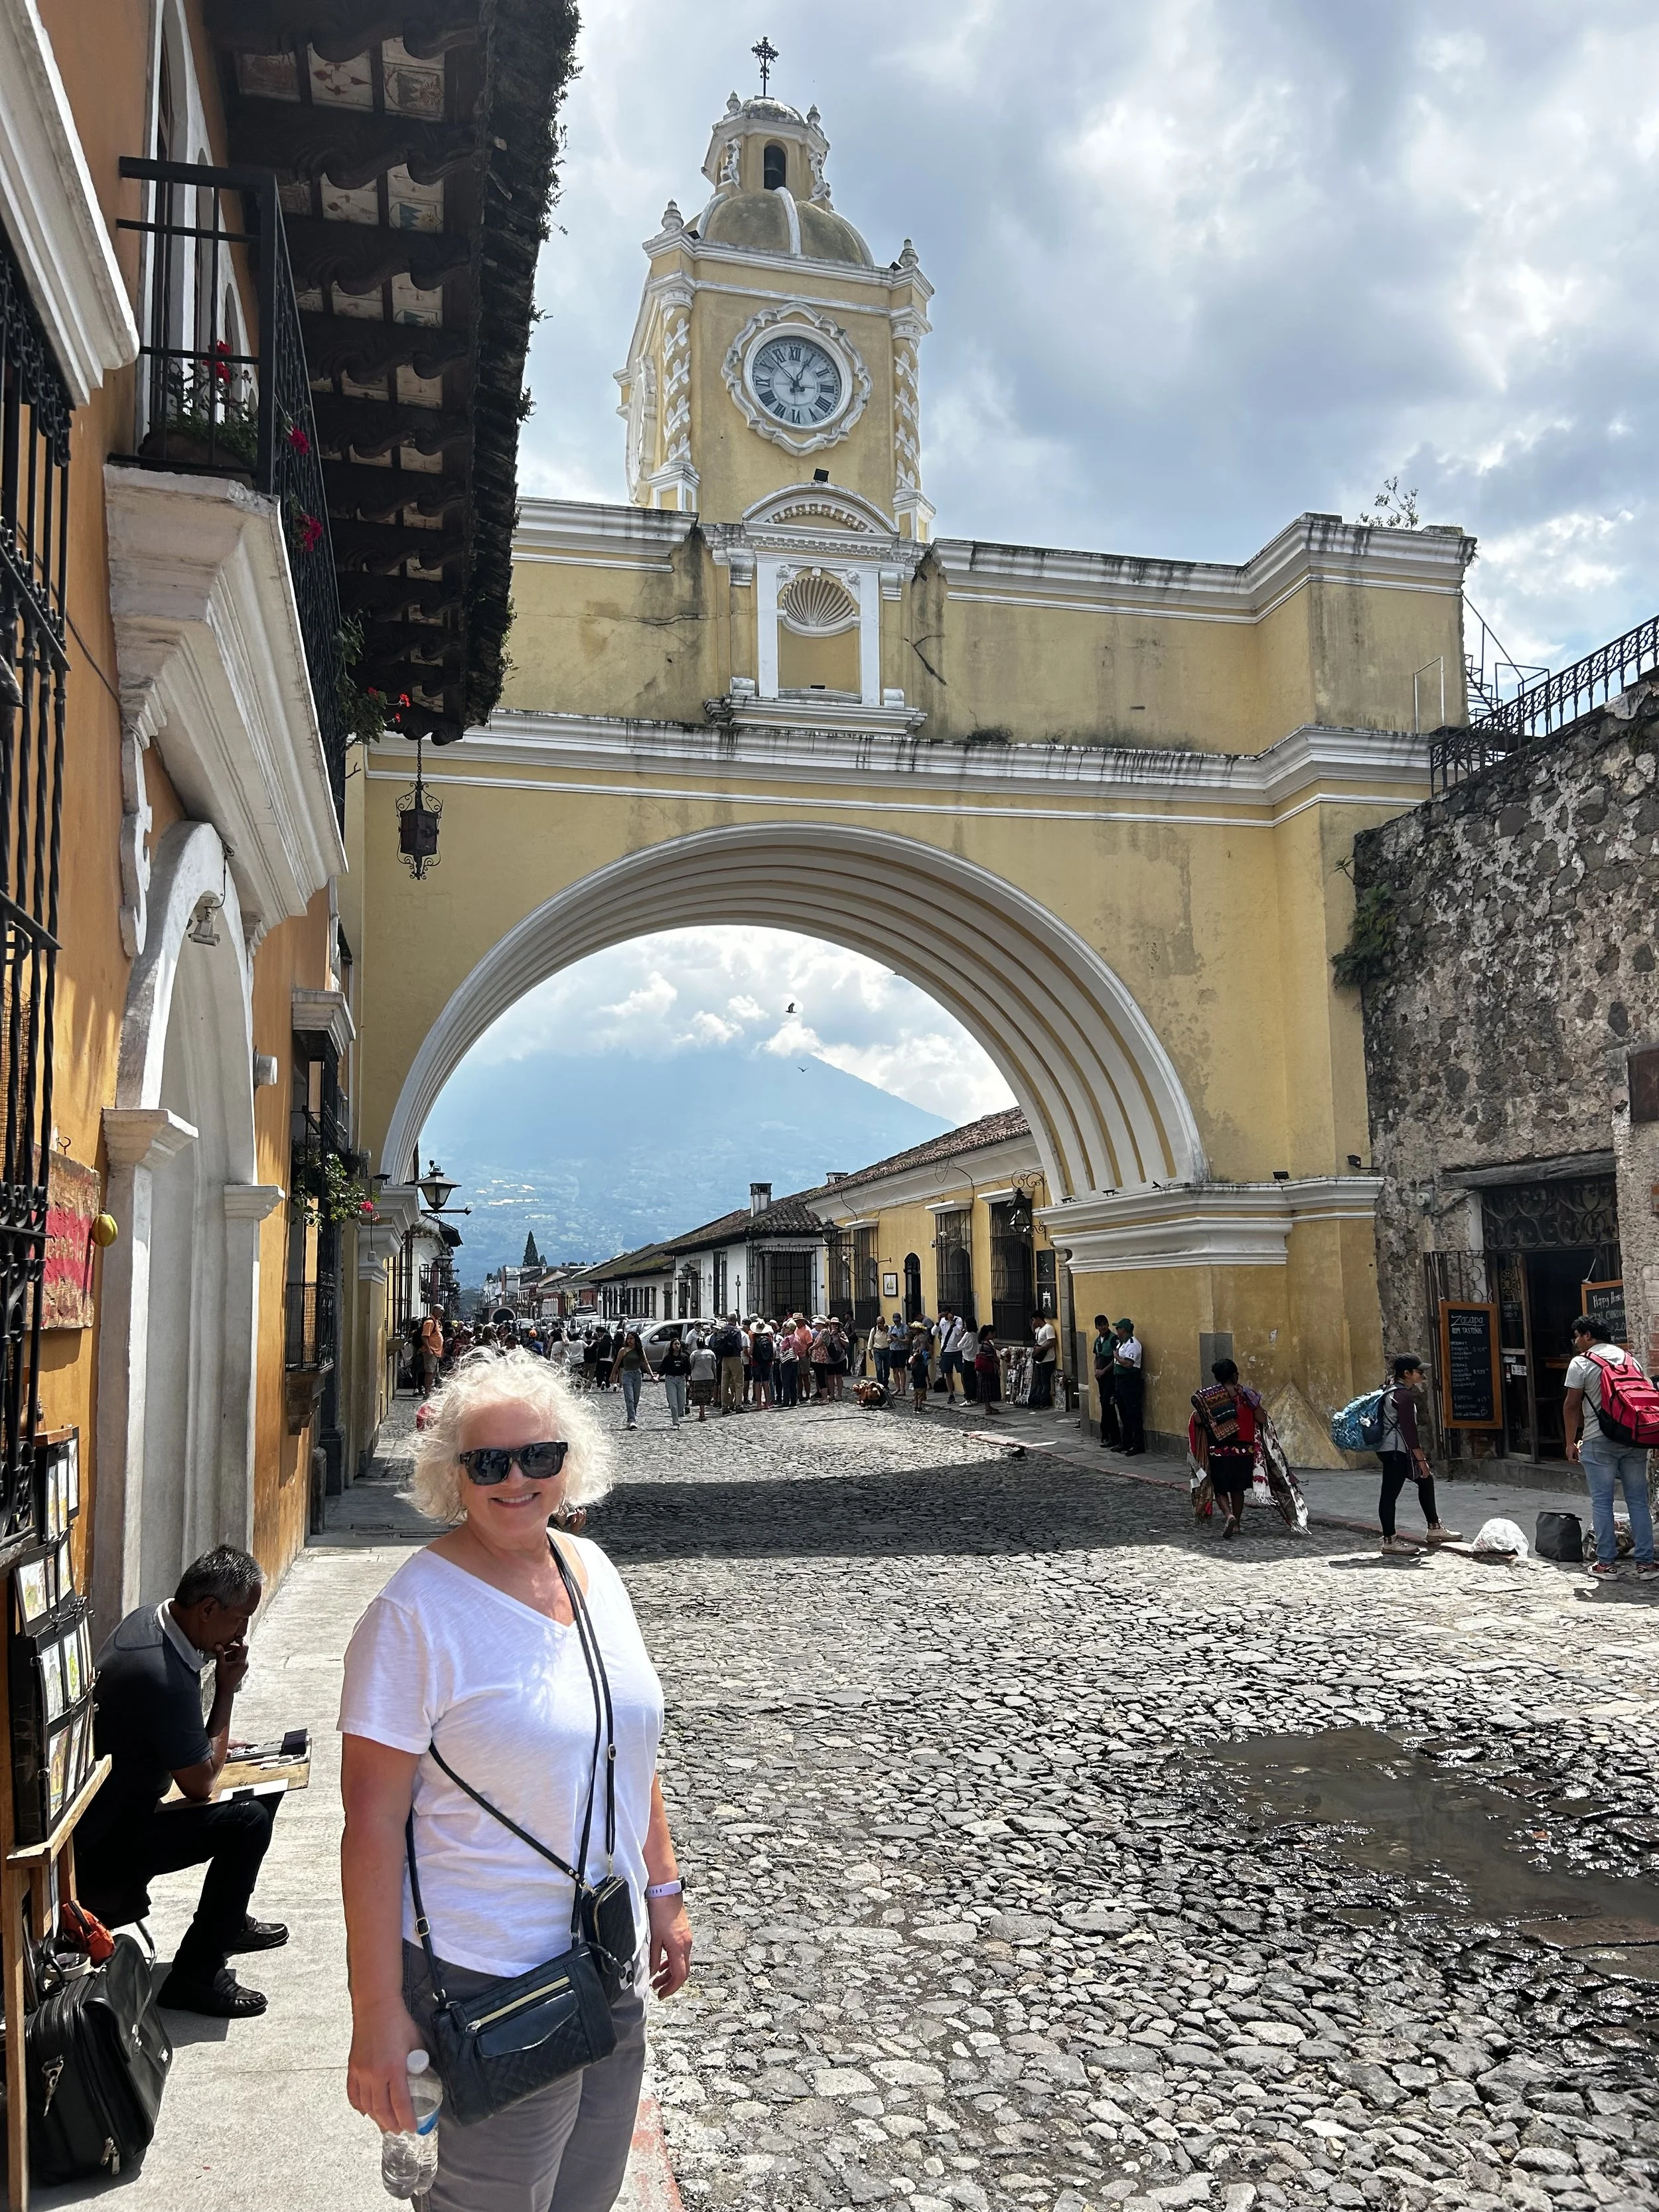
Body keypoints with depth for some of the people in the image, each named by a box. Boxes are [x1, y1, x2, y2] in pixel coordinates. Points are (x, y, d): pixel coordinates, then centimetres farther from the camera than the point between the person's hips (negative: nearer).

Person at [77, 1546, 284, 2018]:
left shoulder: (148, 1619, -2)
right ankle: (196, 1975, -9)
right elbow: (200, 1784, -19)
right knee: (248, 1821, -22)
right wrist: (226, 1691, -14)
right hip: (99, 1849, -10)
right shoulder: (164, 1677, -32)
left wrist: (219, 1746, 3)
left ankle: (228, 1920, 29)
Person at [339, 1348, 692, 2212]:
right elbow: (373, 1826, -18)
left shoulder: (591, 1568, 1)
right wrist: (377, 2015, -17)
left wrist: (663, 1889, 12)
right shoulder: (414, 1612, -19)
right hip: (487, 1982, -6)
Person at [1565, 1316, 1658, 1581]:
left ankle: (1606, 1563, 3)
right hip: (1634, 1440, 5)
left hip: (1598, 1442, -5)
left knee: (1601, 1502, 1)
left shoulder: (1581, 1363, -5)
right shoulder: (1631, 1358, 11)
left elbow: (1572, 1406, -6)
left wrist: (1571, 1442, 3)